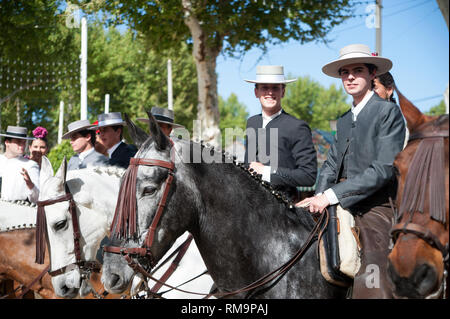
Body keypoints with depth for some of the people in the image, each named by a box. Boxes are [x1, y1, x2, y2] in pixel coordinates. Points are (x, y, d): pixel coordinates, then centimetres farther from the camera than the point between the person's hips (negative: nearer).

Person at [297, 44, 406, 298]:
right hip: (340, 210, 8)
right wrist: (320, 196, -2)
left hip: (376, 210, -7)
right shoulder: (345, 120, 20)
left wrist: (331, 196, -18)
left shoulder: (388, 111, -5)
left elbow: (383, 169, -14)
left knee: (369, 287, -23)